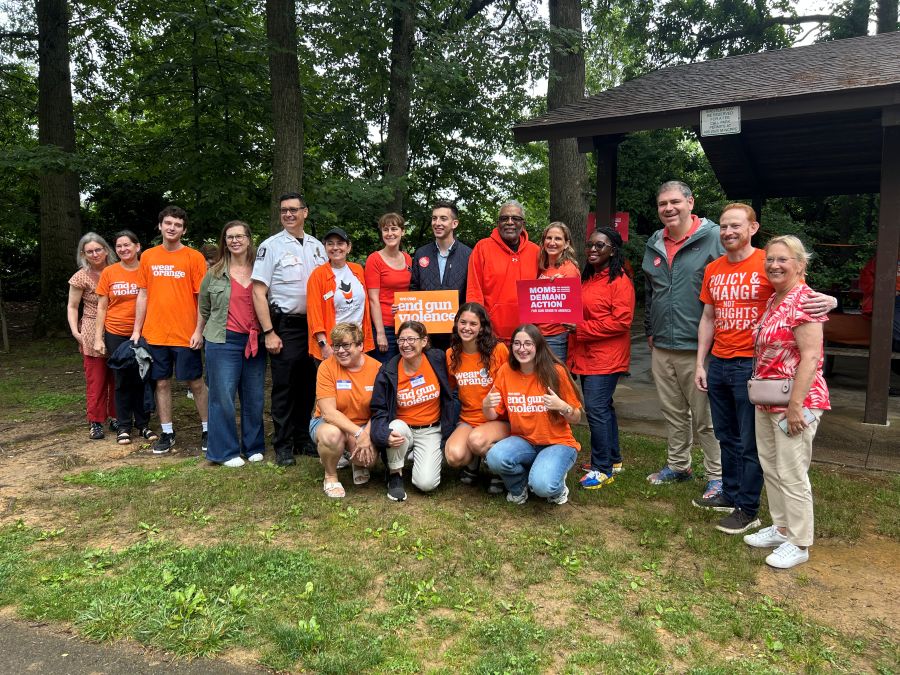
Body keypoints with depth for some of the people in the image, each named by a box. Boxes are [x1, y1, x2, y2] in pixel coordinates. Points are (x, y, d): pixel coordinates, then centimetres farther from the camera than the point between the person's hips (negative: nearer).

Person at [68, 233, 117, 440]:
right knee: (96, 379, -1)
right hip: (92, 334, -2)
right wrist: (75, 332, -7)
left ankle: (115, 417, 19)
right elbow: (72, 307, 4)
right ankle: (96, 422, 8)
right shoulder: (81, 277, -2)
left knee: (117, 378, 6)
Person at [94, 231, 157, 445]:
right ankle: (124, 427, 17)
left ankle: (143, 424, 18)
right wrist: (98, 337, 0)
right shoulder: (109, 272, 1)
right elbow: (102, 308, 4)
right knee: (122, 381, 7)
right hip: (116, 334, 1)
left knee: (142, 380, 5)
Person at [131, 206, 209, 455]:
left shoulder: (194, 257, -4)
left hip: (185, 334, -3)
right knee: (161, 383, 10)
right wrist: (136, 330, 7)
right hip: (154, 334, 4)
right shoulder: (148, 256, 8)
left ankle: (207, 429, 18)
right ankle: (167, 433, 21)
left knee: (195, 382, 5)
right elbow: (143, 295, 11)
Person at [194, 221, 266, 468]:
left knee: (254, 396, 8)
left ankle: (253, 446, 22)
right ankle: (226, 451, 12)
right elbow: (204, 306, 17)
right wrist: (199, 331, 20)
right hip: (223, 341, -1)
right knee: (223, 396, 0)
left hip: (255, 341, 1)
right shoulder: (215, 273, 4)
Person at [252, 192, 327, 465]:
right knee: (284, 387, 1)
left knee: (308, 384, 11)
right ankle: (283, 446, 12)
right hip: (285, 325, -4)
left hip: (313, 325, 5)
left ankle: (303, 438, 24)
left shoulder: (316, 246, 10)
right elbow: (258, 292, -7)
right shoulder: (271, 246, -3)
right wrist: (269, 332, -13)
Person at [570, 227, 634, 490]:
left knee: (596, 409, -10)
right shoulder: (587, 278, 15)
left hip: (606, 358, -8)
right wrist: (574, 327, 5)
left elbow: (621, 321, -18)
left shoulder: (620, 281, -11)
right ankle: (613, 459, 27)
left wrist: (581, 328, -18)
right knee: (603, 407, 15)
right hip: (586, 355, 9)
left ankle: (602, 468, 0)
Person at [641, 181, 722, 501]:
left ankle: (717, 474, 18)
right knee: (673, 412, 18)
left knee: (705, 416, 2)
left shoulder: (714, 238, -9)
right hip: (661, 347, 7)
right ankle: (678, 464, 34)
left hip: (699, 347, -6)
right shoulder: (654, 244, 12)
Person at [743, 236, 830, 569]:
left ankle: (799, 543, 16)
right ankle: (781, 527, 33)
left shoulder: (804, 301, -15)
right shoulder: (773, 300, 12)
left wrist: (796, 405, -22)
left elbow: (810, 357, -21)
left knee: (791, 474, 1)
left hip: (794, 402, -9)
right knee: (770, 467, 18)